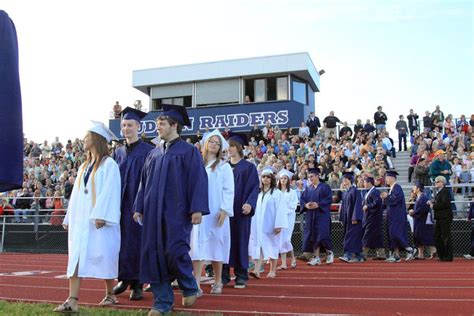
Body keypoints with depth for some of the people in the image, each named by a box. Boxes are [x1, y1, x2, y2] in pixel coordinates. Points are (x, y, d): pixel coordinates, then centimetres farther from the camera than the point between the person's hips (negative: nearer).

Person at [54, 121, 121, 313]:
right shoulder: (84, 166, 17)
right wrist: (69, 218, 16)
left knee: (103, 257, 2)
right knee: (76, 258, -3)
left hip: (100, 220, -7)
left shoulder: (109, 165, -6)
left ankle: (110, 295, 19)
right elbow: (76, 194, 18)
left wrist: (101, 215, -23)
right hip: (81, 220, 7)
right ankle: (72, 301, -7)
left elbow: (109, 193, -14)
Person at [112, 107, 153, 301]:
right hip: (120, 205, 5)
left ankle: (137, 284, 7)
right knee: (121, 241, 8)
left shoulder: (147, 152, -5)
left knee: (136, 241, -1)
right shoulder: (118, 153, 12)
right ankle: (125, 278, 23)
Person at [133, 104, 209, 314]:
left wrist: (197, 209, -17)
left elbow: (198, 181, -8)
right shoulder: (153, 154, 16)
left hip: (177, 212, -6)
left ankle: (190, 287, 19)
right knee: (154, 255, 2)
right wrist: (139, 208, 10)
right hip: (153, 212, 6)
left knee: (175, 252, -9)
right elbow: (144, 183, 17)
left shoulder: (189, 151, -2)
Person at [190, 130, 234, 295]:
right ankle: (196, 284, -7)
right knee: (198, 246, -4)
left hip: (216, 213, -2)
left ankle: (217, 282, 14)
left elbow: (228, 190, -2)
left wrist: (224, 209, -13)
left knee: (216, 246, 3)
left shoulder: (224, 167, 4)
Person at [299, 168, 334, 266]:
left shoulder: (325, 187, 0)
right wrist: (306, 205, -11)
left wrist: (318, 204, -20)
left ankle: (329, 252, 12)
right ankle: (316, 258, 6)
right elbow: (302, 199, 10)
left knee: (322, 235, -11)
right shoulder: (308, 188, 15)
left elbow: (329, 199, -9)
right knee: (313, 236, 2)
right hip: (310, 216, 5)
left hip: (322, 215, -5)